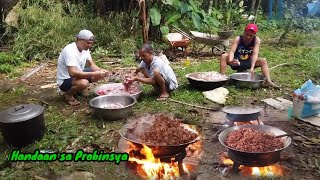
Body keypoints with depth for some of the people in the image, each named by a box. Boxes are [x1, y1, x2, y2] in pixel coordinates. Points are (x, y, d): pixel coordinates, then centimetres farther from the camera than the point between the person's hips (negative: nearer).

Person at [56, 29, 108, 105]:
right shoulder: (70, 51, -29)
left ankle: (76, 90, 11)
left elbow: (91, 65, 2)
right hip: (65, 81, -9)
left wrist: (100, 70, -21)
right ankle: (68, 93, -5)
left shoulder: (85, 49, -2)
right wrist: (94, 74, -39)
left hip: (77, 75, 9)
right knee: (84, 83, -37)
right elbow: (73, 73, -39)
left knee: (99, 75, 0)